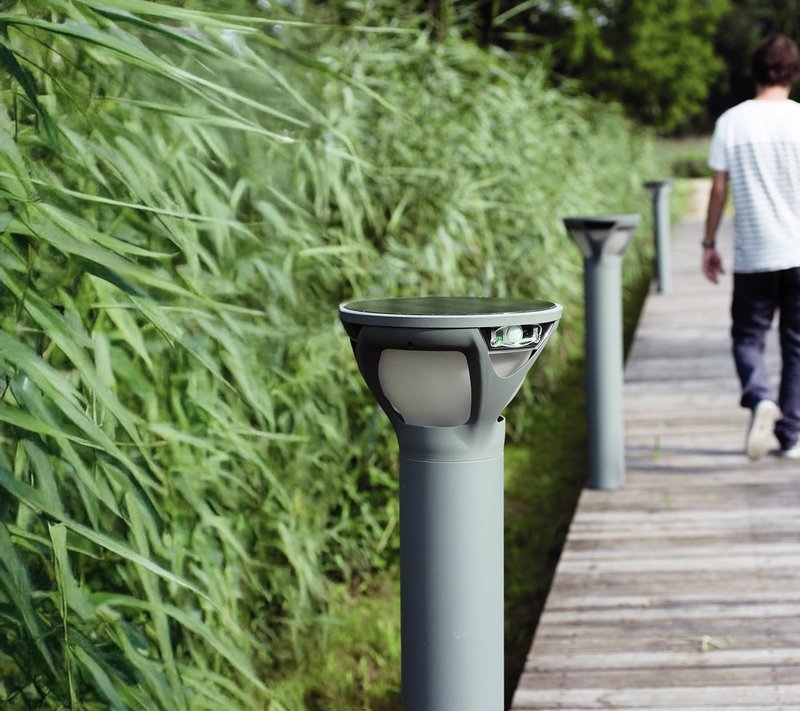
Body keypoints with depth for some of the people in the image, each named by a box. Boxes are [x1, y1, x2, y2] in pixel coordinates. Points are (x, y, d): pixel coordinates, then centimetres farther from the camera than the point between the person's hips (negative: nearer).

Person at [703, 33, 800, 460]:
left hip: (753, 256, 0)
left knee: (748, 337, 10)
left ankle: (761, 398, -18)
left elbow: (719, 189, 0)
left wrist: (709, 244, 11)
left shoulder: (731, 122, -2)